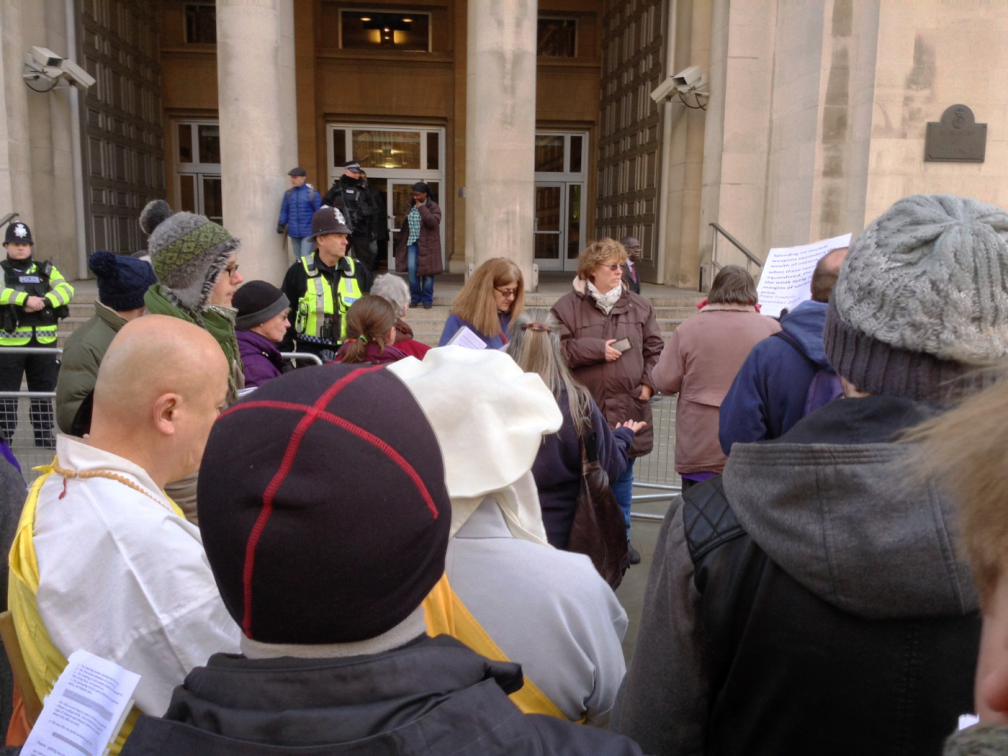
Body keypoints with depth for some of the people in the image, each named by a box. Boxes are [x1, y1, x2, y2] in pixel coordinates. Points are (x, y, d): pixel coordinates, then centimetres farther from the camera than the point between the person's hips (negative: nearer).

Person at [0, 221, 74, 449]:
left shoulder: (46, 270, 12)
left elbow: (66, 290, -3)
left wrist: (43, 302, -18)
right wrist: (25, 299, -25)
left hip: (44, 342, 3)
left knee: (43, 391, 11)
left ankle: (45, 437, 21)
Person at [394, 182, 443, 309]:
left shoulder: (433, 207, -5)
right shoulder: (411, 206, 11)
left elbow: (433, 222, -22)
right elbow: (406, 224, 18)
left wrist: (422, 208, -19)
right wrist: (402, 241, 15)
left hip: (427, 244, -4)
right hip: (412, 242, 4)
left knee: (427, 272, -1)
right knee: (412, 270, -5)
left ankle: (427, 300, 10)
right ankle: (415, 298, 8)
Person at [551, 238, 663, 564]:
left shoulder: (639, 306, 7)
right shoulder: (568, 307, -1)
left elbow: (655, 349, 9)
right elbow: (559, 350, -8)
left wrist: (648, 383, -4)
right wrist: (597, 348, -13)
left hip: (627, 407, 3)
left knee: (622, 476, 14)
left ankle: (620, 537, 29)